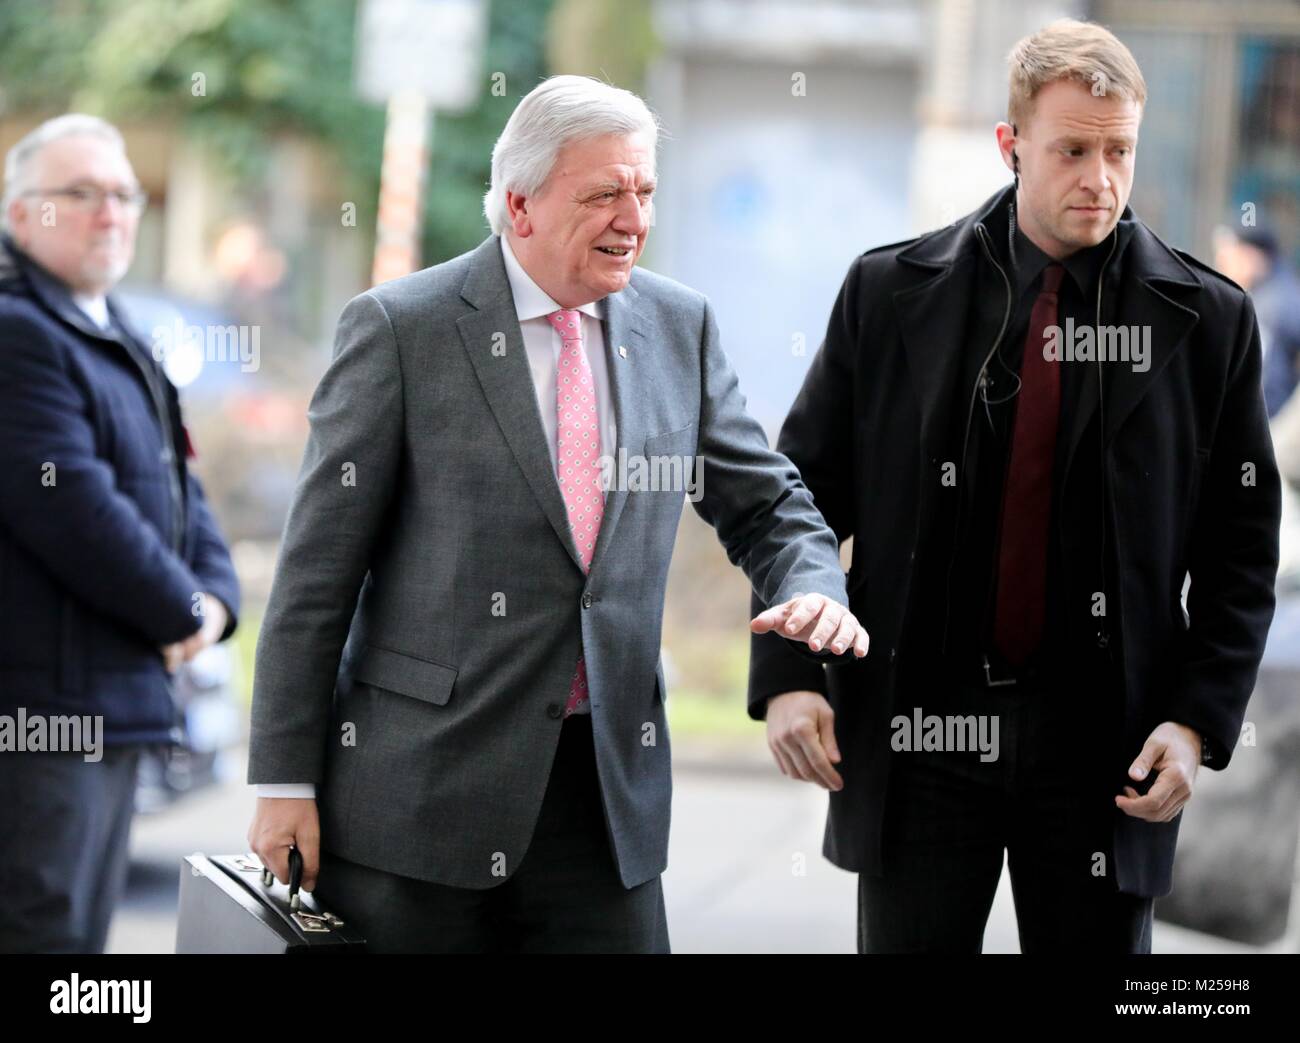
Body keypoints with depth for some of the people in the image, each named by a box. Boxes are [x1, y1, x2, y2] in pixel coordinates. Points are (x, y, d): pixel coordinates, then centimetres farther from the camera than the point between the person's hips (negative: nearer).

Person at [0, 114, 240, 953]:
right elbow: (73, 509, -21)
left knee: (82, 932, 12)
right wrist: (181, 613, -9)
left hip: (119, 693, 10)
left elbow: (178, 487, 24)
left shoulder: (121, 345, 20)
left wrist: (216, 594, 4)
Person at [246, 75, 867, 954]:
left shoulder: (679, 326, 8)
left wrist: (814, 588, -6)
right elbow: (318, 570, -5)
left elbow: (766, 503, 18)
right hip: (421, 781, -4)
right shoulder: (399, 328, -5)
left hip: (608, 781, 4)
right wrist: (286, 782, -7)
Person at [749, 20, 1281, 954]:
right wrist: (787, 675, -4)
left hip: (1105, 743, 0)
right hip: (919, 732, 0)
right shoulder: (890, 293, 3)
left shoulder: (1207, 319, 1)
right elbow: (804, 497, 6)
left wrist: (1198, 722, -6)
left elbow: (1241, 549, 4)